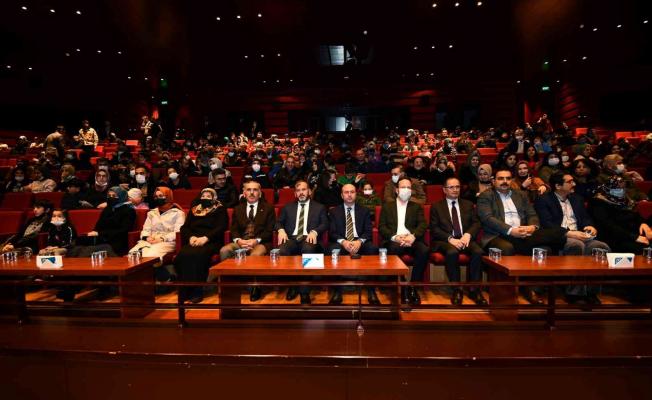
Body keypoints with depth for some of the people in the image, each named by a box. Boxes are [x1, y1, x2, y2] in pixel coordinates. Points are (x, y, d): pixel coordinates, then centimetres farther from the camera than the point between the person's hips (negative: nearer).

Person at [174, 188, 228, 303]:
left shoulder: (220, 210, 12)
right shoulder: (193, 211, 25)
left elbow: (221, 228, -3)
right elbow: (184, 227, 16)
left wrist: (205, 238, -16)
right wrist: (191, 237, -6)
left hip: (211, 242, -4)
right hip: (193, 241, 4)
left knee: (198, 255, -35)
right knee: (183, 255, -30)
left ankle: (197, 292, -27)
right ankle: (184, 292, -23)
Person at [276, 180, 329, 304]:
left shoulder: (319, 207, 19)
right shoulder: (288, 207, 26)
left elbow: (325, 224, 7)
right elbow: (279, 222, 17)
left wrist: (315, 231, -14)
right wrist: (281, 230, -7)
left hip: (309, 239, -2)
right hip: (291, 238, 2)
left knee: (308, 249, -39)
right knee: (282, 250, -34)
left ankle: (305, 292, -31)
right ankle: (292, 285, -13)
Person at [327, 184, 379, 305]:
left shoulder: (364, 211, 15)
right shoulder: (334, 211, 13)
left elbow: (368, 232, 4)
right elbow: (332, 232, 2)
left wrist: (359, 241, -19)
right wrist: (343, 241, -19)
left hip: (360, 243, 1)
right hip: (341, 243, 0)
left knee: (373, 249, -32)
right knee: (332, 249, -35)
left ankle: (371, 291, -23)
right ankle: (337, 291, -25)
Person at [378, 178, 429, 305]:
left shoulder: (416, 207, 21)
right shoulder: (387, 206, 17)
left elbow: (423, 225, 6)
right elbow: (381, 227, 6)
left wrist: (413, 236, -17)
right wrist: (395, 237, -15)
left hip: (411, 239, 2)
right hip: (394, 241, -1)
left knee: (425, 250, -31)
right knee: (393, 249, -36)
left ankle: (413, 286, -17)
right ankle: (402, 287, -20)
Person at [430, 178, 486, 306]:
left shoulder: (468, 205, 20)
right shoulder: (436, 207, 11)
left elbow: (476, 223, 10)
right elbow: (434, 228, 0)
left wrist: (468, 235, -12)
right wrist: (450, 239, -17)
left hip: (465, 238, 3)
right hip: (445, 241, -2)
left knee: (478, 251, -29)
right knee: (452, 252, -36)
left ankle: (474, 289, -15)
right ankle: (456, 289, -20)